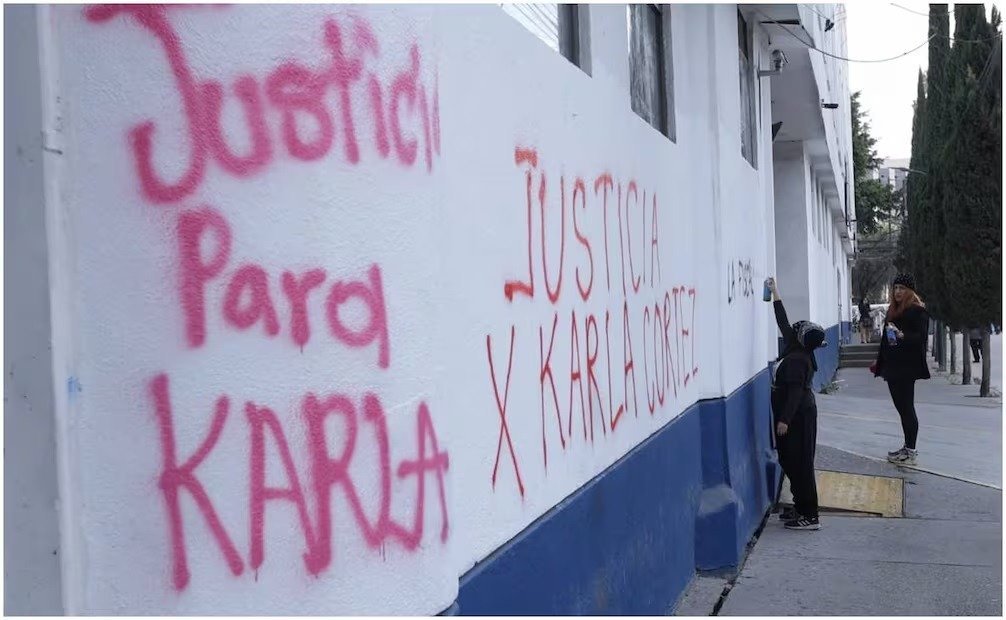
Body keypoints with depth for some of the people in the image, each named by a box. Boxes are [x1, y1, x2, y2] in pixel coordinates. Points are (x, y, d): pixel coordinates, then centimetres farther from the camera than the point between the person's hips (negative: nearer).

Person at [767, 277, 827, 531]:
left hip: (797, 417, -10)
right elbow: (783, 322, 15)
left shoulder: (796, 360, -20)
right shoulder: (796, 351, 6)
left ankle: (810, 516, -4)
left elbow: (795, 392, -24)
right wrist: (775, 293, 19)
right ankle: (801, 508, 22)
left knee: (799, 464, -7)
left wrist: (785, 420, -25)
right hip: (798, 415, 10)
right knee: (791, 462, 15)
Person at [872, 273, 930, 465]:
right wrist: (880, 363, 23)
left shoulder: (917, 311, -9)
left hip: (906, 368, -8)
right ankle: (908, 447, 19)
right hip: (892, 366, 8)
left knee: (906, 407, -5)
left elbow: (922, 337, -17)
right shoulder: (893, 310, 16)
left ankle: (911, 451, 1)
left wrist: (902, 336, -32)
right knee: (901, 406, 12)